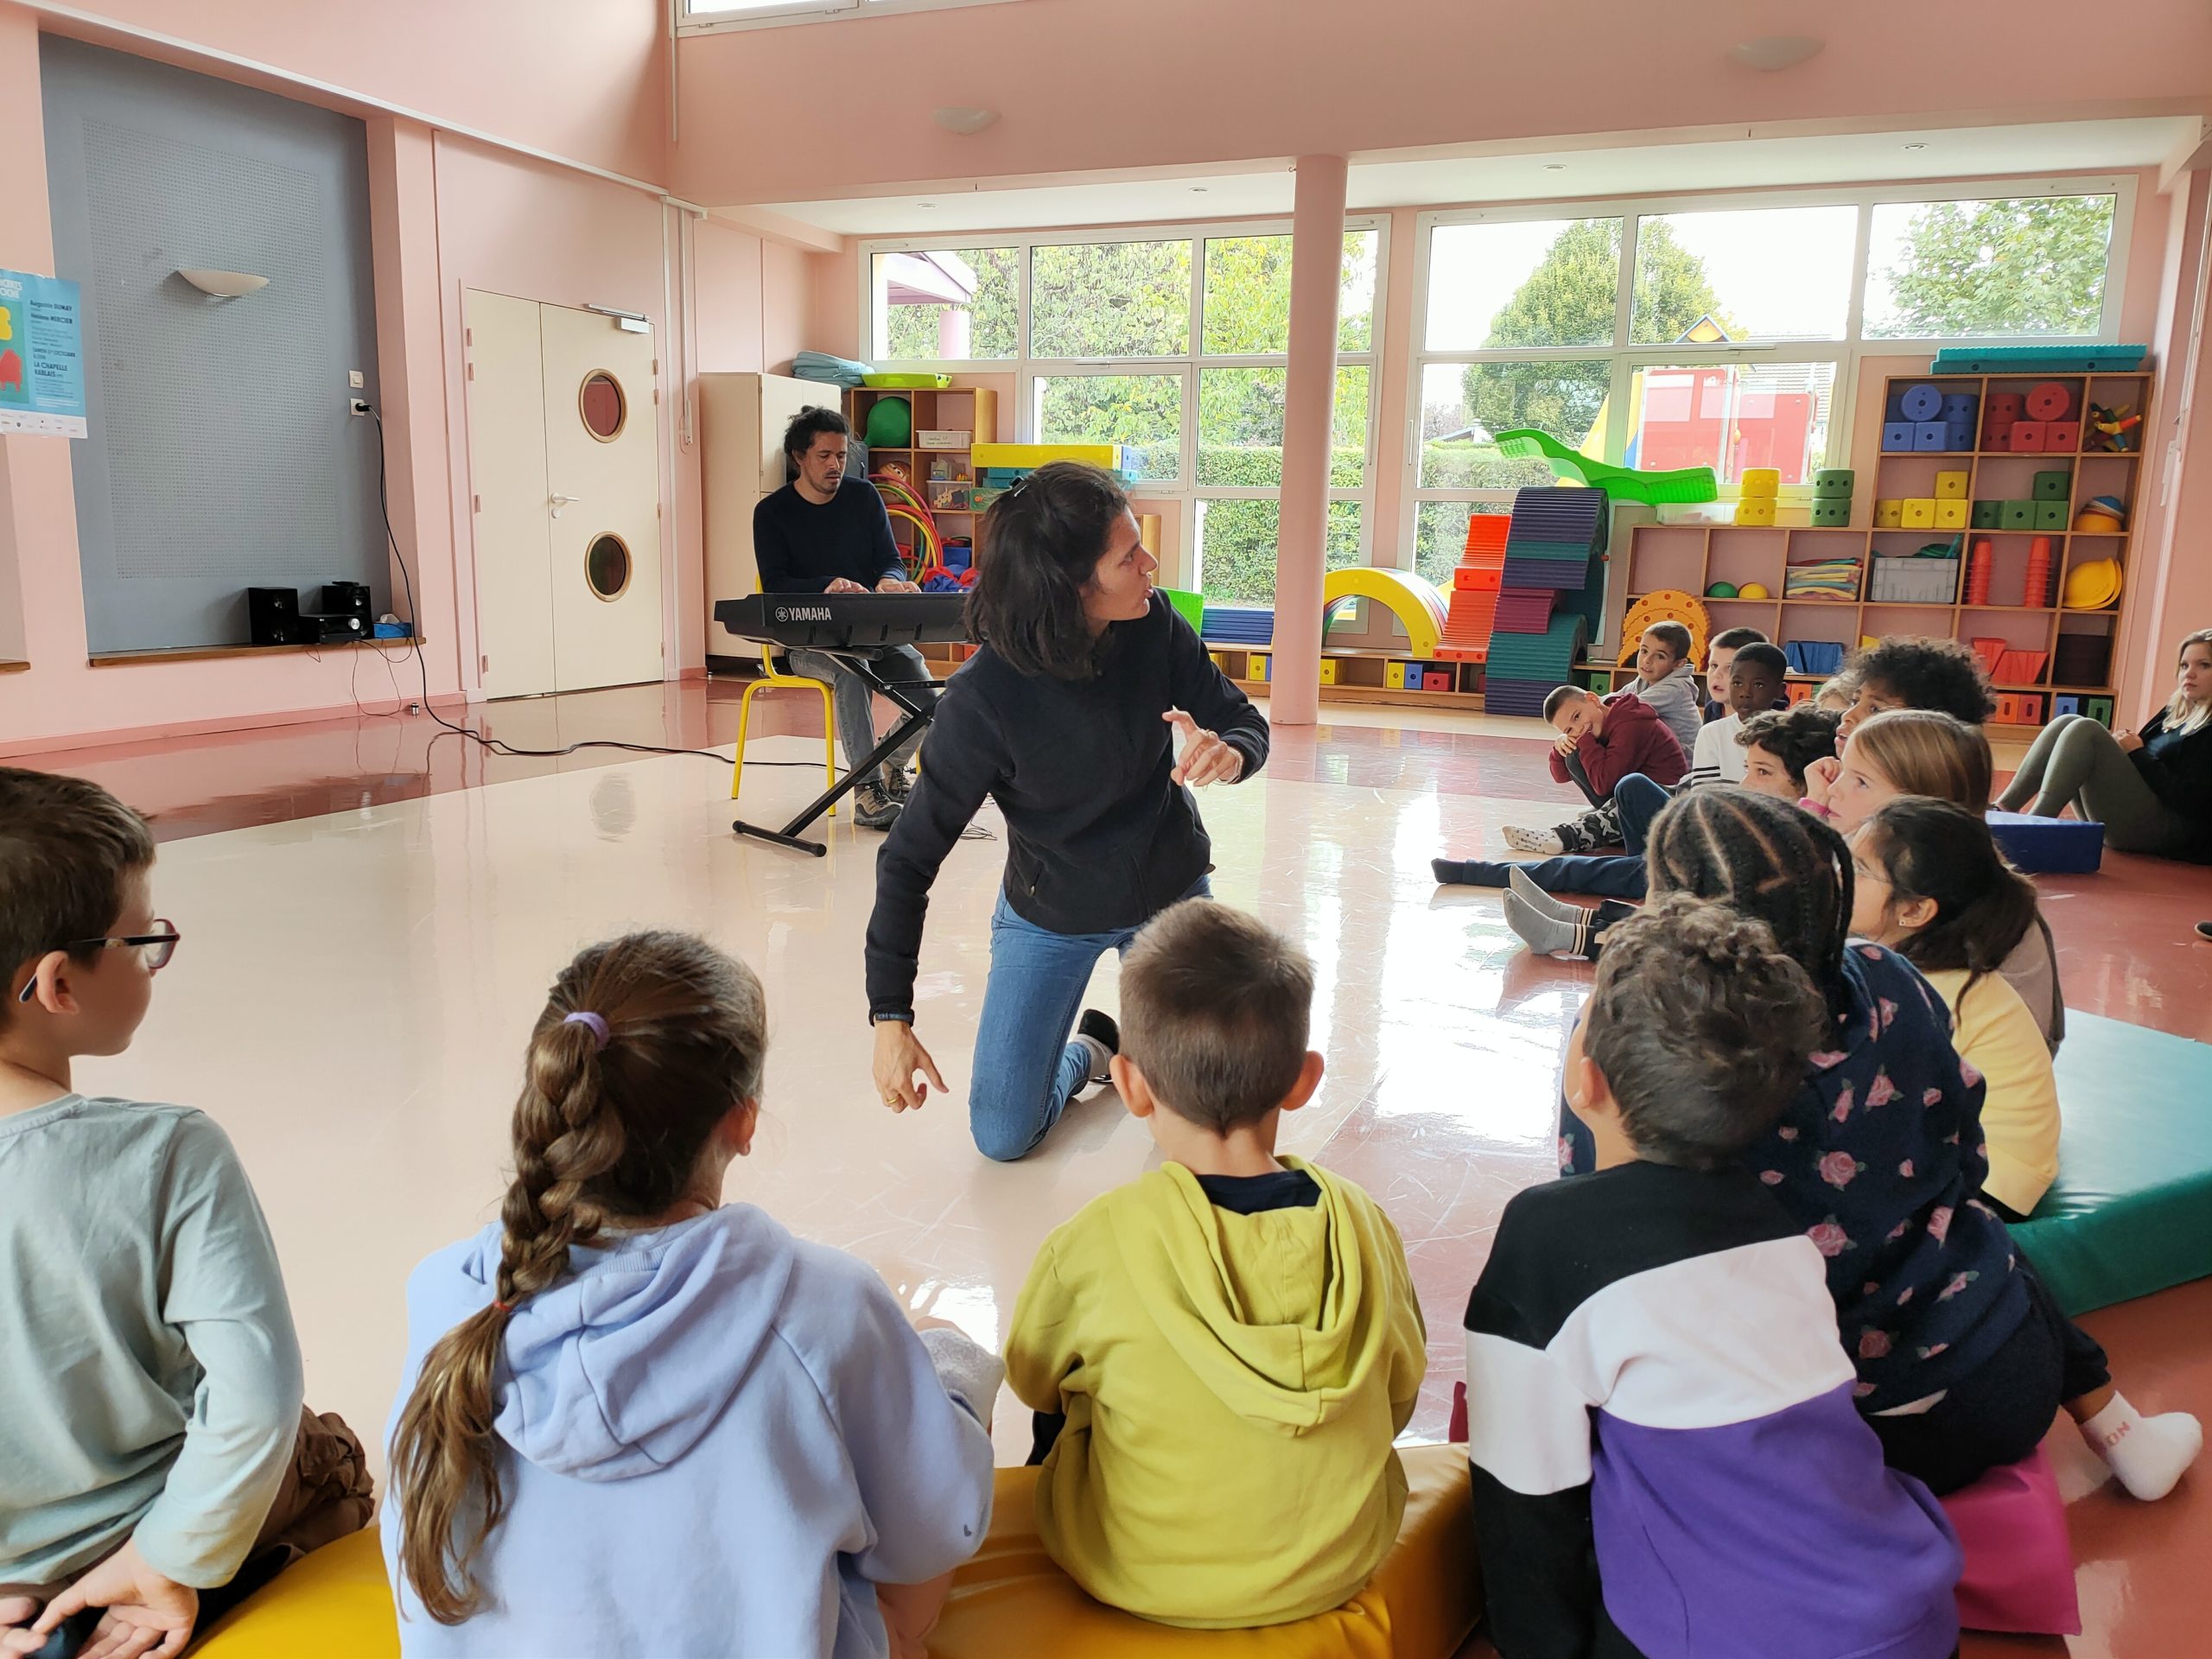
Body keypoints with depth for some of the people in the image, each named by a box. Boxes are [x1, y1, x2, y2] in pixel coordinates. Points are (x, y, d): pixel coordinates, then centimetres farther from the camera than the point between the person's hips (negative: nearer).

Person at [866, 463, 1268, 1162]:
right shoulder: (986, 697, -29)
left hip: (1172, 894, 3)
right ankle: (1088, 1052, 32)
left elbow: (1245, 722, -7)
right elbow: (911, 856, -23)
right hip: (1052, 917, -2)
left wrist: (1230, 754, -34)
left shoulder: (1154, 626, -19)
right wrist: (890, 1016, -25)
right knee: (1003, 1137, 2)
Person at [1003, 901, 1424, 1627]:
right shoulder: (1363, 1223, -17)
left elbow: (1033, 1379, -4)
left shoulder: (1095, 1241, -25)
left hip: (1140, 1582, -2)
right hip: (1337, 1569, 3)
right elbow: (1400, 1395, 0)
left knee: (1060, 1404, 20)